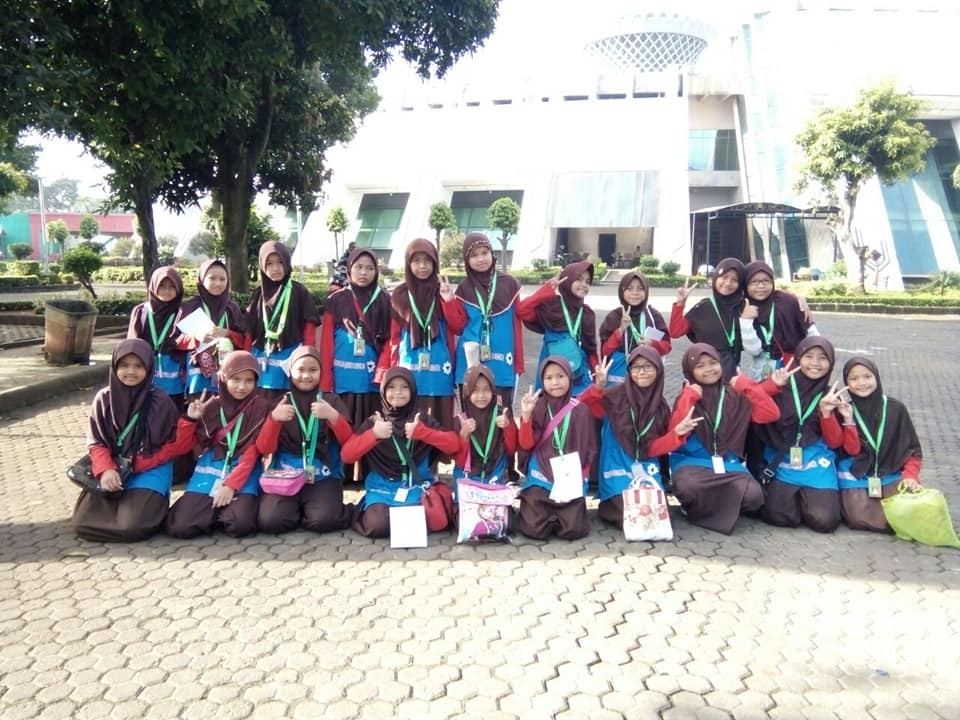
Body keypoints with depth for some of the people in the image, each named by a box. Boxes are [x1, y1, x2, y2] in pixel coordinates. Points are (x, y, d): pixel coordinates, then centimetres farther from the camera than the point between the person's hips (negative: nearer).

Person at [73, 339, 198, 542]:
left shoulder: (160, 401, -5)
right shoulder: (104, 399, 3)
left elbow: (176, 446, -5)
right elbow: (96, 442, 4)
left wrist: (189, 420, -22)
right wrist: (105, 470, -15)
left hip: (150, 472, -3)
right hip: (111, 470, 3)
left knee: (133, 526, -23)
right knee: (83, 523, -13)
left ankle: (152, 506, 10)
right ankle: (119, 506, 15)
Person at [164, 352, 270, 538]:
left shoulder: (260, 407, -1)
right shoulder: (211, 406, 7)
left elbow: (253, 451, -6)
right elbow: (201, 446, 7)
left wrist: (231, 485, -16)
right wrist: (193, 420, -8)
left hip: (244, 473, -2)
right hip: (210, 469, 2)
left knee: (240, 524, -29)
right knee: (179, 527, -18)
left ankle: (224, 510, 5)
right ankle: (215, 510, 11)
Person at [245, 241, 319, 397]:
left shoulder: (299, 292, 1)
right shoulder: (258, 295, 11)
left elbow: (309, 329, -1)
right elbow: (249, 331, 11)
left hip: (291, 362, -3)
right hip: (262, 364, 3)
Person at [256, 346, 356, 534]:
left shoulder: (331, 400, 6)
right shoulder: (280, 402, 8)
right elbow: (264, 450, 0)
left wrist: (334, 416, -20)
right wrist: (273, 419, -17)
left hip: (323, 477, -1)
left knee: (323, 521, -28)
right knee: (270, 521, -24)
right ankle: (298, 509, 7)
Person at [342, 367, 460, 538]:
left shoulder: (423, 420, 5)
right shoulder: (374, 421, 2)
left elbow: (453, 445, -5)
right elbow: (347, 455, -6)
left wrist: (422, 432, -18)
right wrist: (374, 434, -22)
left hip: (417, 485, 1)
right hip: (382, 487, -1)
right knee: (378, 525, -28)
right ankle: (364, 513, 8)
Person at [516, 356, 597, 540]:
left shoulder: (581, 410, -1)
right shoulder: (536, 407, -1)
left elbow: (588, 450, 2)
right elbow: (526, 444, -8)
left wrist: (575, 480, -8)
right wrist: (526, 415, -22)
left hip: (571, 479, 0)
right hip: (540, 478, 0)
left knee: (573, 530, -15)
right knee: (534, 529, -14)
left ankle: (558, 515, 20)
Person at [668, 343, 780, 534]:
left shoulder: (735, 395, 8)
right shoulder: (687, 397, 1)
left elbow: (771, 414, -1)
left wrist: (747, 386, -4)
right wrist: (689, 398, -15)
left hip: (728, 463, 3)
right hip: (691, 462, -2)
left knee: (753, 495, -26)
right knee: (689, 487, -37)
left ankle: (710, 509, 1)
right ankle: (694, 507, 0)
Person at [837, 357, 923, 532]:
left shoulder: (896, 408, 1)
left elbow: (912, 448, 5)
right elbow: (852, 450, -9)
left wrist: (910, 475, -9)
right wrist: (848, 420, -21)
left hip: (892, 475, 2)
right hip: (856, 477, -2)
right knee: (860, 518, -25)